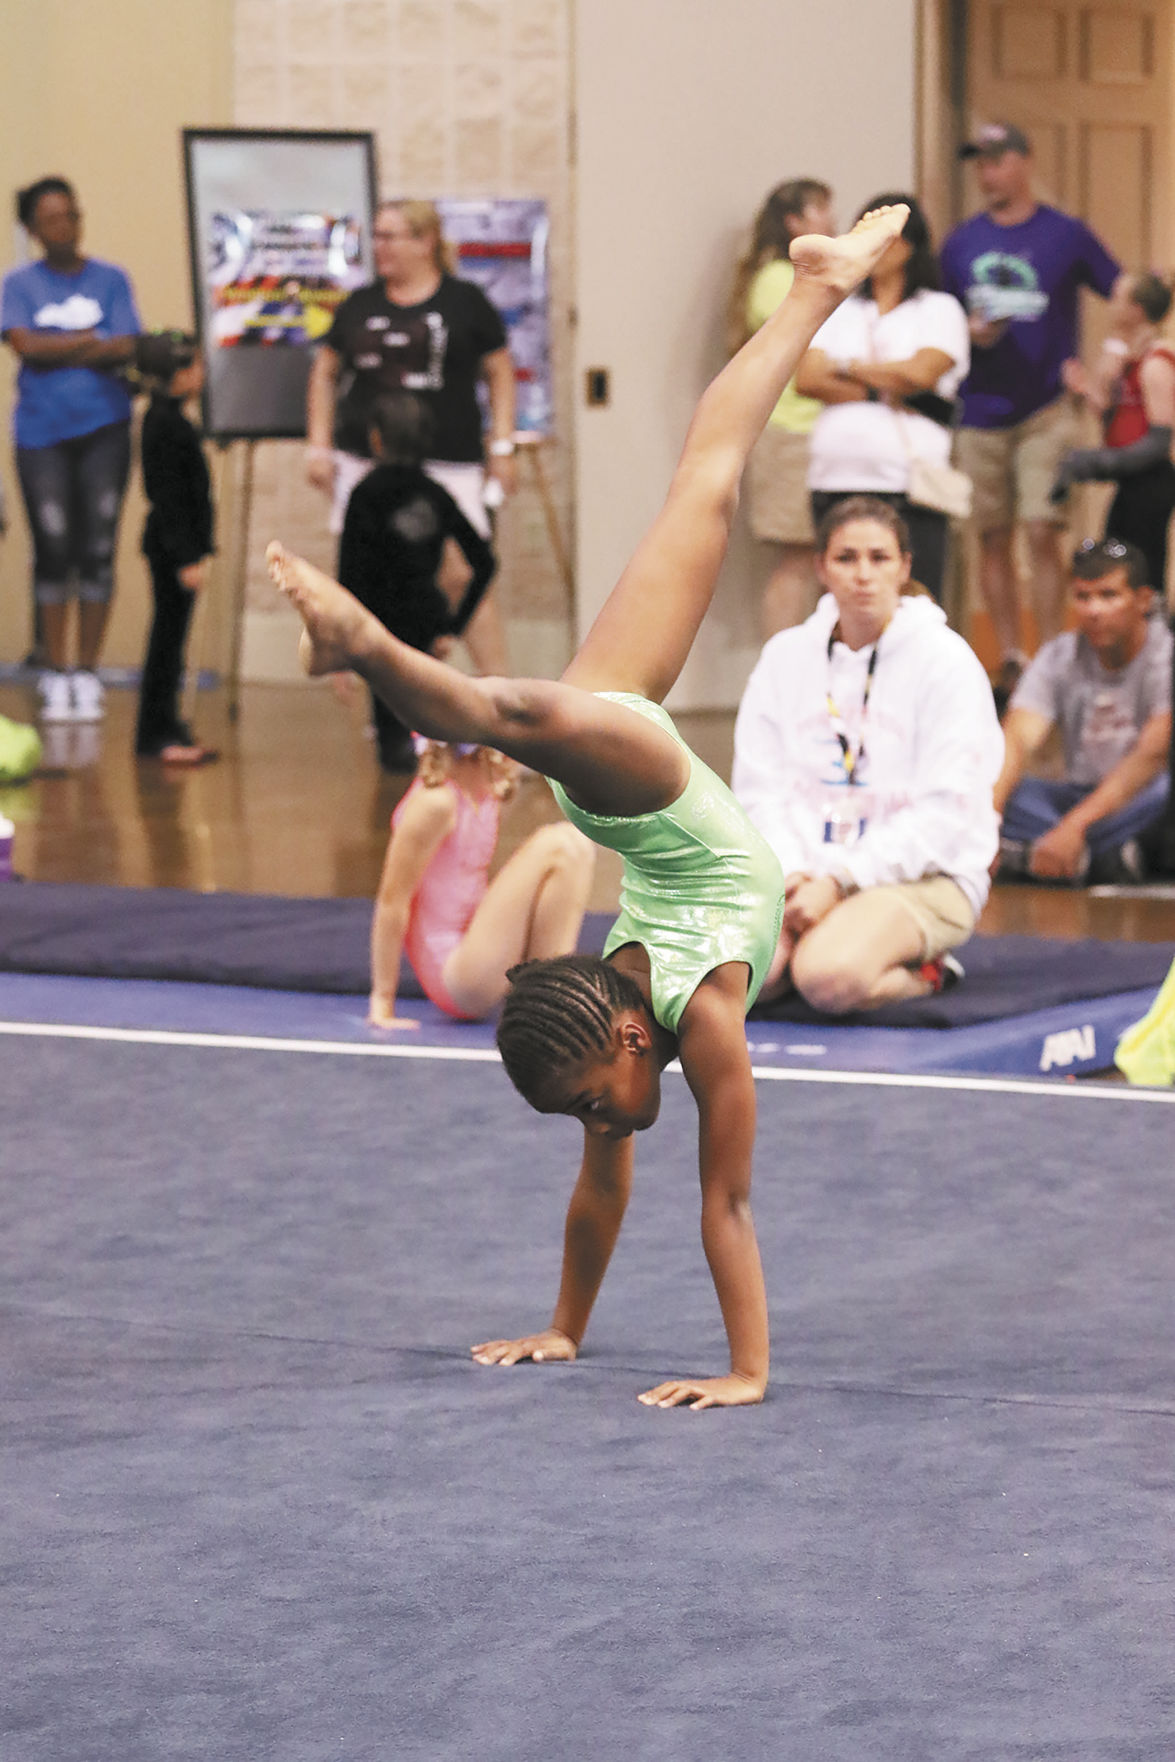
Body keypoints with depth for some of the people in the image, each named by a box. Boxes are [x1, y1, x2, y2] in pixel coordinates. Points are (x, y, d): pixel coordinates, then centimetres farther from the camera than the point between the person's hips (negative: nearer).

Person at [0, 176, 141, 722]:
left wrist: (56, 349, -11)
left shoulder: (110, 280, 6)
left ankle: (87, 674, 6)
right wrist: (91, 341, -8)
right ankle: (55, 677, 5)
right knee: (53, 550, -3)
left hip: (104, 430, 1)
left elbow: (125, 349, -4)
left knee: (97, 550, -1)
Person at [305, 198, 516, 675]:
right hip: (364, 459, 3)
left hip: (448, 460, -3)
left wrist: (501, 447, 0)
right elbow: (325, 373, 18)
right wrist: (319, 446, 9)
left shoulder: (463, 302, 5)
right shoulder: (360, 305, 11)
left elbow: (500, 375, 8)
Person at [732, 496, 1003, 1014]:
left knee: (829, 977, -34)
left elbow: (946, 811, -10)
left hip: (923, 875, -3)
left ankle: (919, 973, -2)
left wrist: (841, 881, -17)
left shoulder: (945, 659, -3)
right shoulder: (785, 656, 10)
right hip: (805, 870, 4)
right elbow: (759, 789, 7)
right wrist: (791, 872, -12)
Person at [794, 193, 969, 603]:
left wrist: (846, 367, 3)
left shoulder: (938, 309, 8)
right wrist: (880, 392, -7)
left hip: (908, 489, -4)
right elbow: (806, 378, 5)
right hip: (836, 482, 4)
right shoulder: (841, 311, 19)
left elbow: (920, 373, -9)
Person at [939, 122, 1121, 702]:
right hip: (980, 410, 3)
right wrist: (969, 331, -6)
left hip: (1045, 409, -3)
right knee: (992, 540, 4)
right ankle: (1010, 660, 11)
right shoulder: (963, 242, 10)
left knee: (1041, 533, -11)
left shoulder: (1066, 235, 2)